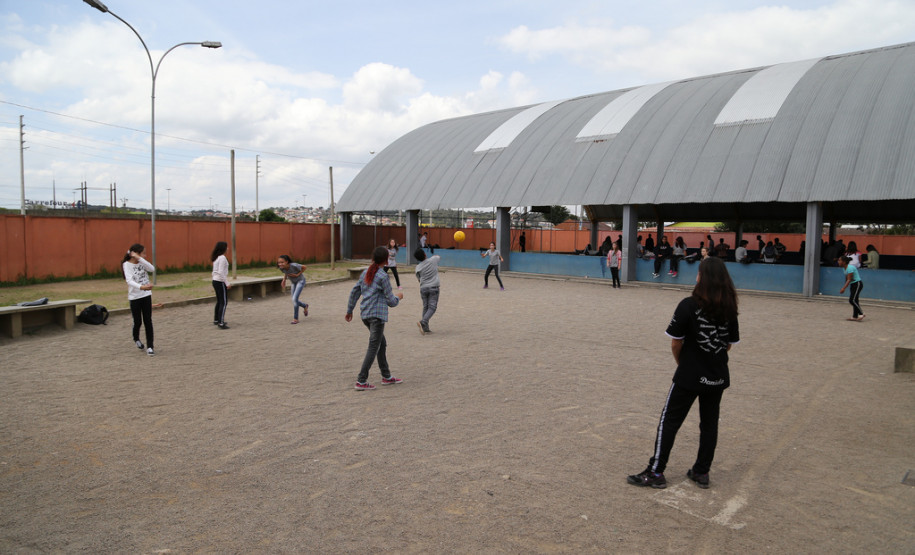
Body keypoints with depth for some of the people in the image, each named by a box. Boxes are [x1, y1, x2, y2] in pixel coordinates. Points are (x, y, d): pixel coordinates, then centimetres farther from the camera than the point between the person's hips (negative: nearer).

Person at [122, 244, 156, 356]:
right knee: (137, 321, 5)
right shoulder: (127, 264, -9)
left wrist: (140, 258, -18)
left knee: (148, 321, 0)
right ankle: (136, 339, 36)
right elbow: (129, 280, -23)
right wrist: (141, 287, -40)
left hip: (146, 295, 4)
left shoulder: (141, 262, 6)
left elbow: (152, 269, -12)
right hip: (134, 296, -4)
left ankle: (150, 346, 4)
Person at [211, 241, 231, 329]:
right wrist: (227, 283, -19)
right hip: (221, 282, -9)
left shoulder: (216, 258, 12)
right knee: (224, 302, -5)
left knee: (219, 301, 19)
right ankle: (221, 323, -7)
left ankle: (216, 320, 29)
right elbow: (221, 272, -22)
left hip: (215, 281, 9)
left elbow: (214, 272, 17)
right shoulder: (222, 258, -15)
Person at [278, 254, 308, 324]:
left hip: (300, 281, -6)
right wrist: (284, 280, -6)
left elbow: (304, 267, -19)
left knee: (294, 299, -17)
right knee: (294, 300, 10)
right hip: (293, 282, 6)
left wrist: (297, 274, -24)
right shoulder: (281, 268, -16)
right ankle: (305, 306, 43)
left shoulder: (293, 265, -33)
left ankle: (295, 318, -6)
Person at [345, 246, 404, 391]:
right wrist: (398, 296, 14)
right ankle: (361, 381, -2)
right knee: (373, 348, -2)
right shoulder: (383, 277, -11)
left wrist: (349, 310, 26)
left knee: (382, 344, 17)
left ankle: (386, 376, 24)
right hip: (377, 314, -8)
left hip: (365, 314, 8)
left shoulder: (365, 273, 10)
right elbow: (391, 301, -7)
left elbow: (354, 292, 16)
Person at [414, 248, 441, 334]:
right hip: (433, 288, -3)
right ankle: (422, 322, -23)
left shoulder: (418, 267, 1)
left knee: (425, 307, 10)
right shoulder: (433, 260, -2)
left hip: (423, 288, 3)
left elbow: (419, 279, 11)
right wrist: (436, 256, 42)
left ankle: (426, 328, 10)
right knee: (432, 307, -3)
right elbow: (439, 257, 21)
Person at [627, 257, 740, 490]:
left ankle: (655, 472, 9)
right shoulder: (729, 308, -1)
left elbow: (675, 343, -13)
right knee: (709, 423, 15)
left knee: (669, 421, 4)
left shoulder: (689, 305, -17)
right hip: (718, 377, 5)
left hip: (690, 376, -5)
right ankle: (702, 472, 26)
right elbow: (730, 344, 5)